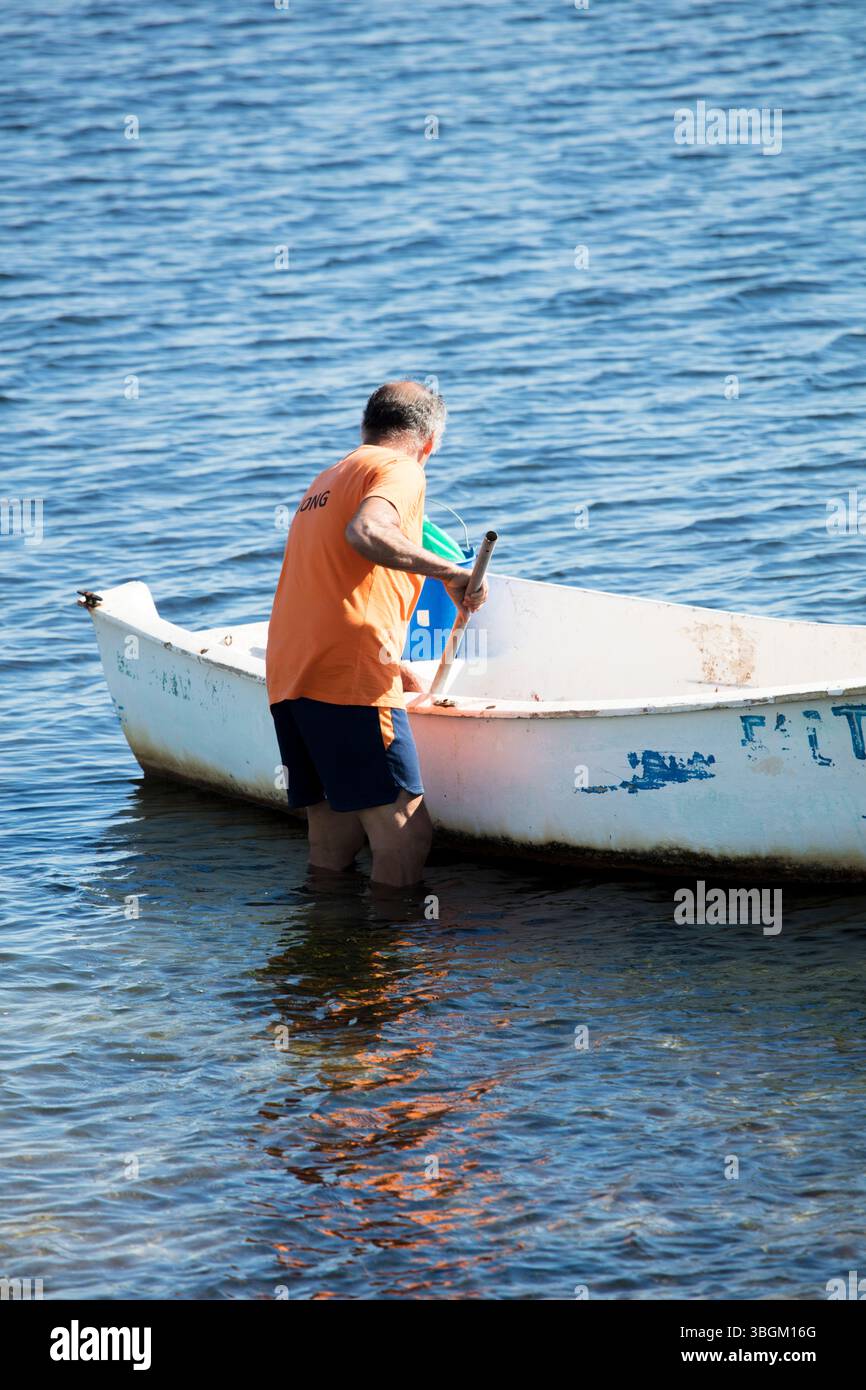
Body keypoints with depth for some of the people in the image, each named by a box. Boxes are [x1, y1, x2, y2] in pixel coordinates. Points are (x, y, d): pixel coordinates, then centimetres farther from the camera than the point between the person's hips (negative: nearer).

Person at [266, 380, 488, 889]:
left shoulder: (327, 480, 29)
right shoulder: (401, 470, 2)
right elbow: (366, 532, -22)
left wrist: (395, 668, 46)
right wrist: (450, 571, -17)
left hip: (289, 678, 9)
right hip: (351, 677, -9)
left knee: (332, 846, 11)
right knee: (406, 836, -10)